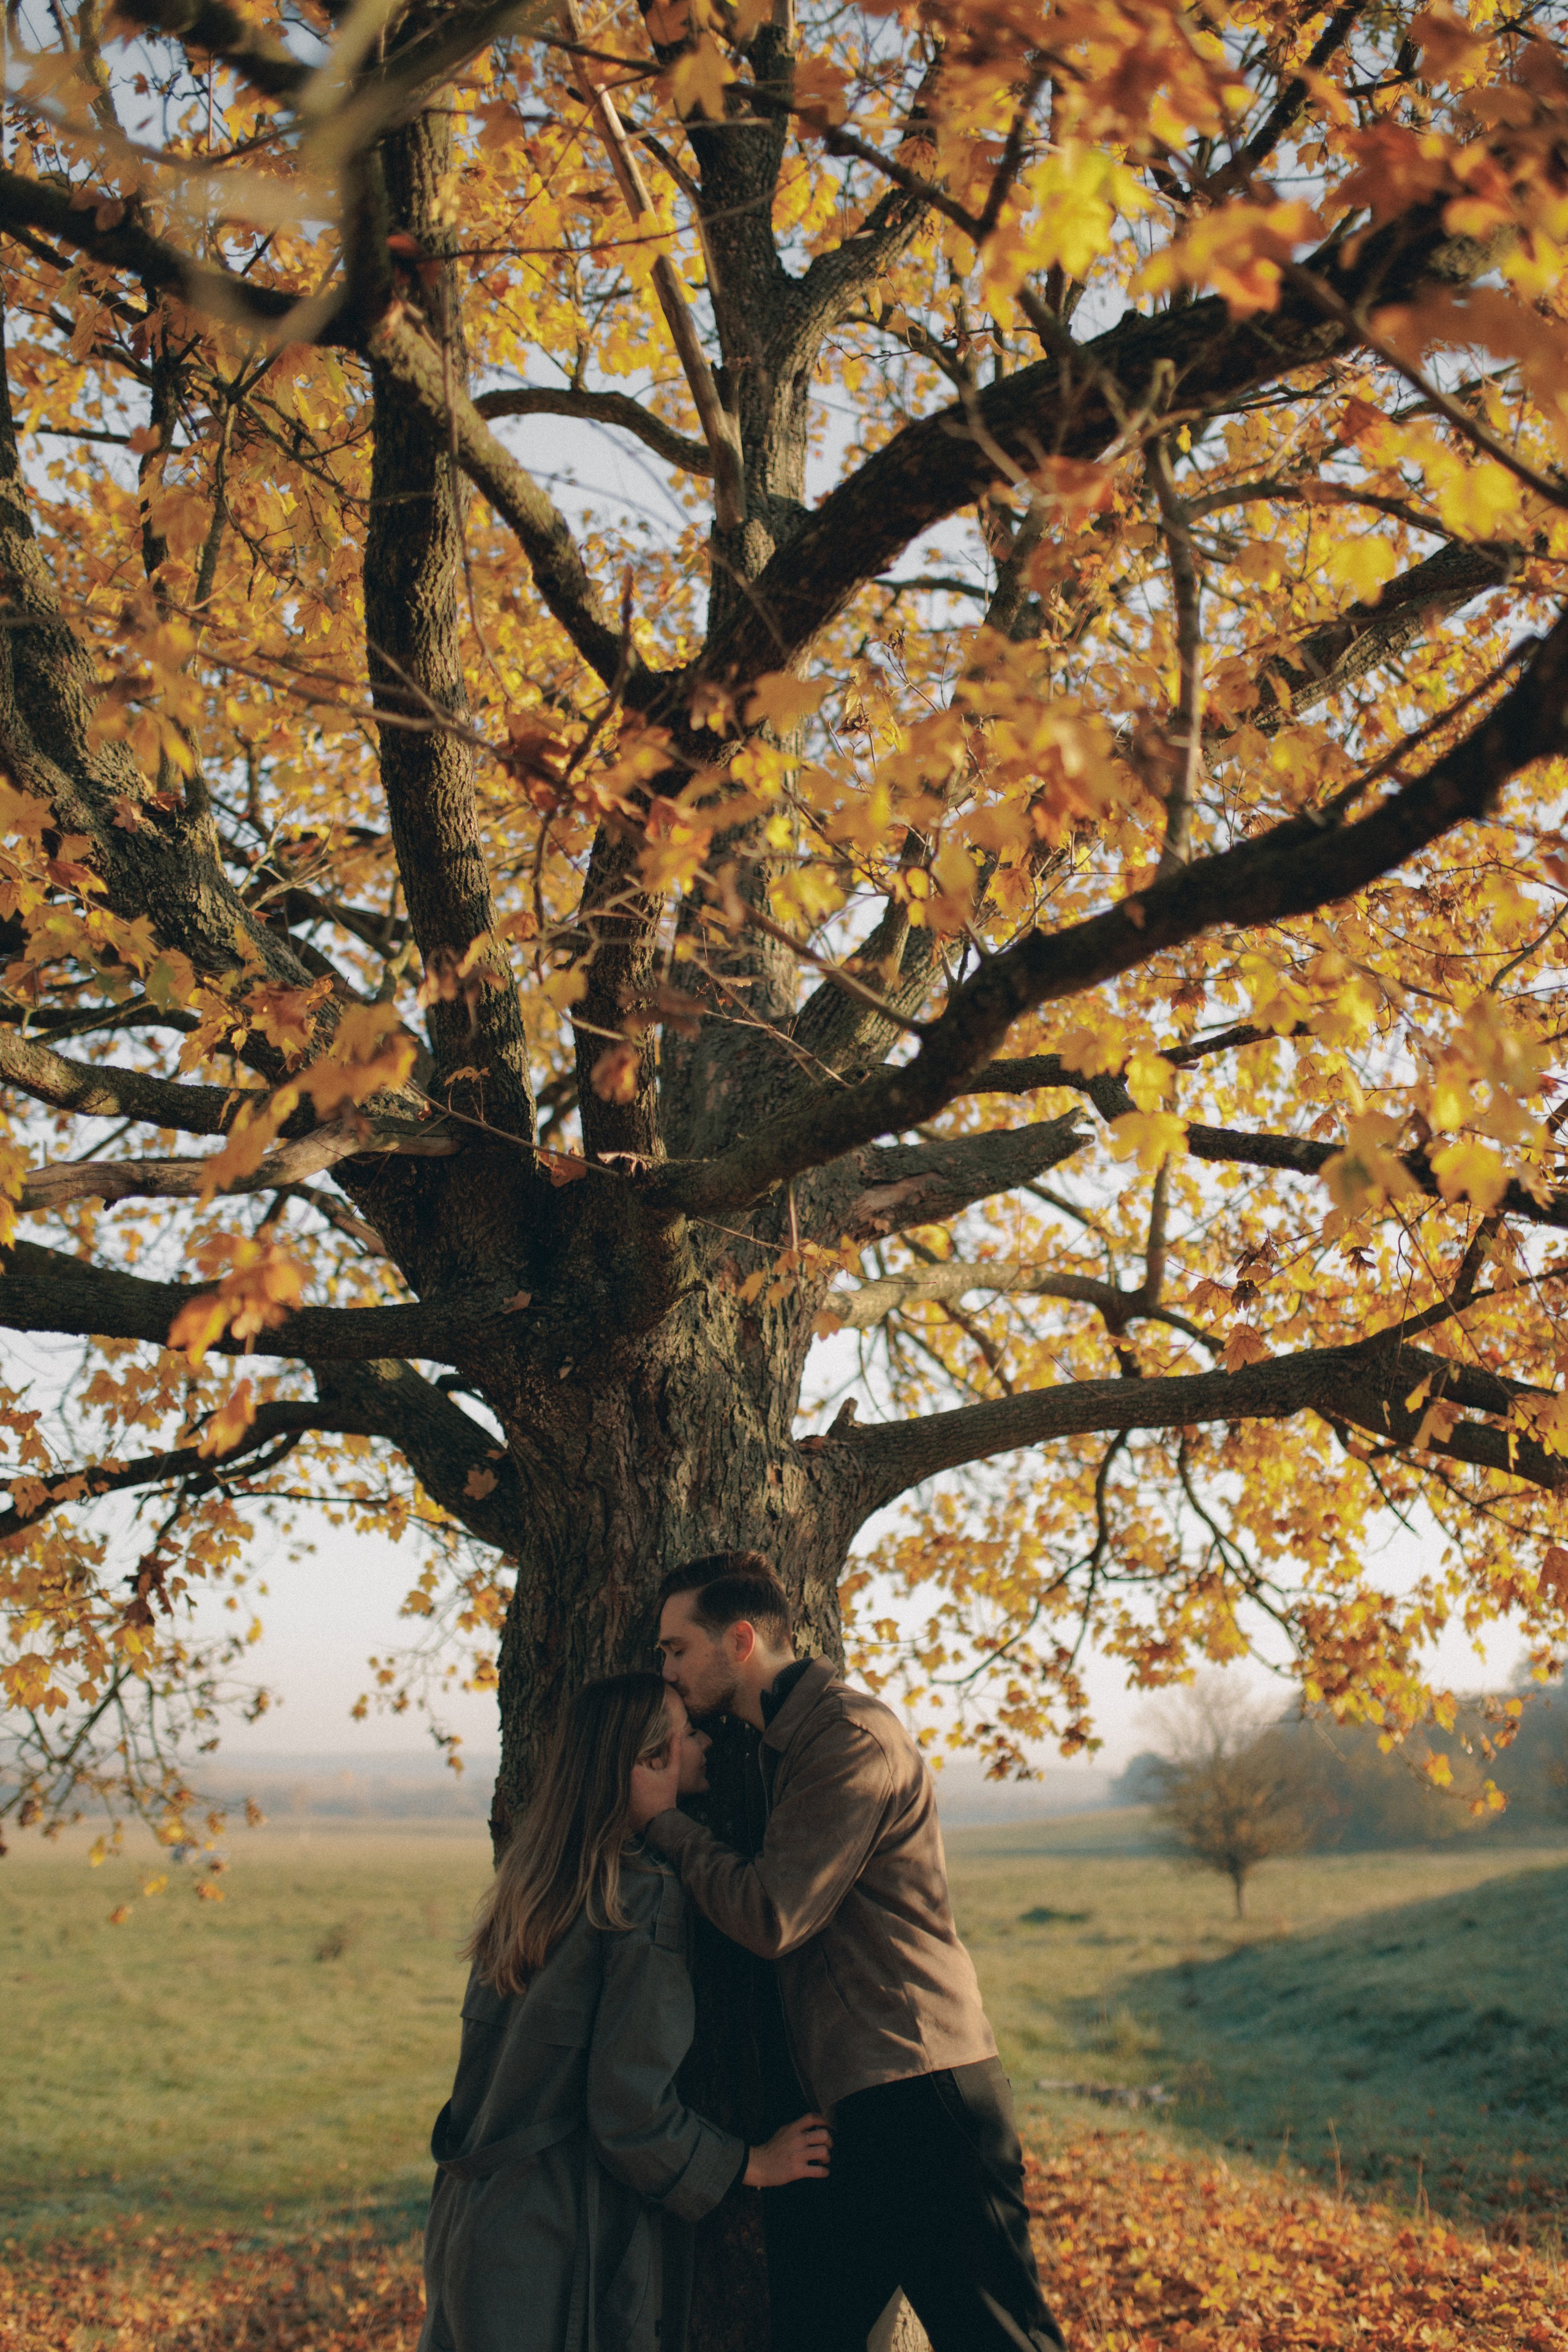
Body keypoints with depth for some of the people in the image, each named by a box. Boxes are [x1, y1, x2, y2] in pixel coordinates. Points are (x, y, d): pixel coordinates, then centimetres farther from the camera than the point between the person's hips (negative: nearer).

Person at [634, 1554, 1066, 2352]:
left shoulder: (851, 1738, -14)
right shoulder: (781, 1743, 18)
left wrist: (664, 1822, -6)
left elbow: (772, 1917, -18)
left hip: (920, 2102, -10)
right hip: (855, 2107, 10)